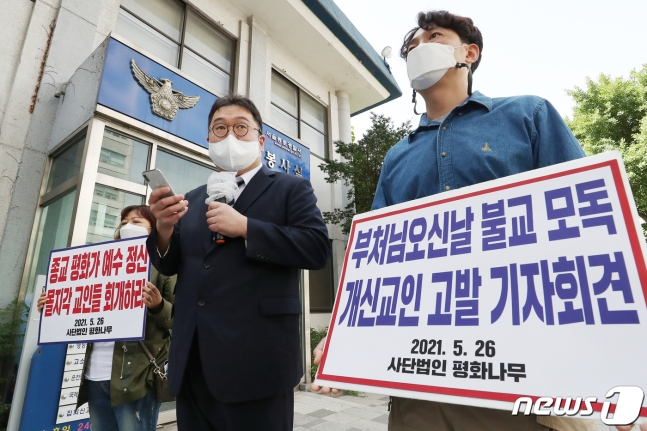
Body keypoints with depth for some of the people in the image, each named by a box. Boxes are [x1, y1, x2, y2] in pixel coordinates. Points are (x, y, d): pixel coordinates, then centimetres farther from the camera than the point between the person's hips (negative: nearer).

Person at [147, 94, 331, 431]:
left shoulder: (291, 188, 2)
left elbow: (317, 248, -11)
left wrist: (246, 228, -16)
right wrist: (164, 228, -6)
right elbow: (170, 266, 15)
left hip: (256, 356, -5)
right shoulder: (194, 199, 17)